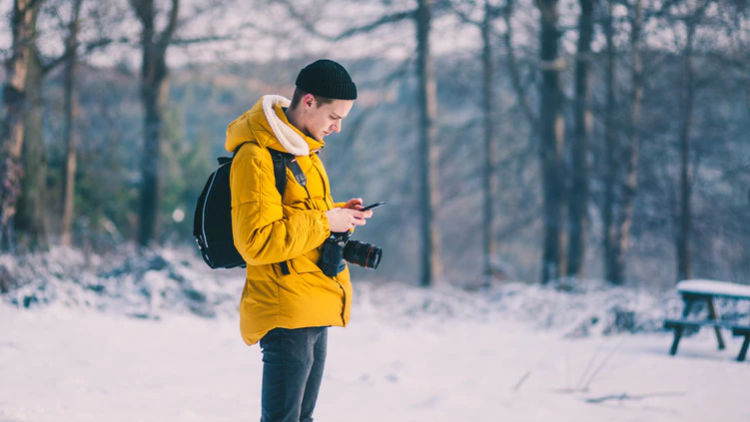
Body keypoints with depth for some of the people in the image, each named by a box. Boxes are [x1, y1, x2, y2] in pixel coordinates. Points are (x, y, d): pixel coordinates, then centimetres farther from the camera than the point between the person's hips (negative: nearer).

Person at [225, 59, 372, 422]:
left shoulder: (302, 148, 15)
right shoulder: (256, 157, -17)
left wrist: (340, 214, 6)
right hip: (286, 314, -10)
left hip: (314, 312, 10)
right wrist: (325, 222, -19)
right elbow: (256, 242, -23)